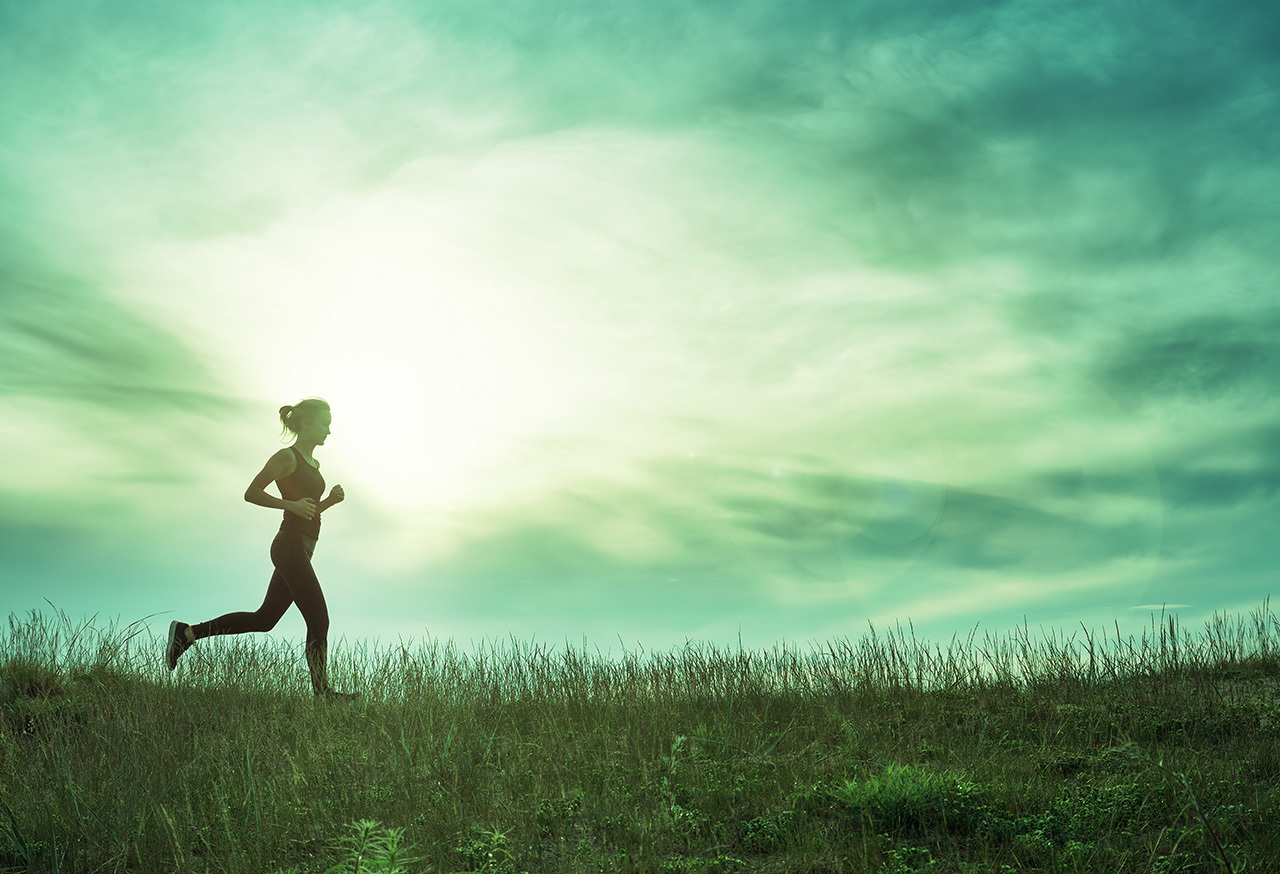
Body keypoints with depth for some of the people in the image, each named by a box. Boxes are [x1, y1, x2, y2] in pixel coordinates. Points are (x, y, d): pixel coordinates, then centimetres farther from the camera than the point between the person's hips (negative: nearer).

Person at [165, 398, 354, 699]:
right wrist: (292, 504, -20)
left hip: (300, 549, 10)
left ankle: (187, 633, 17)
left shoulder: (312, 463, 18)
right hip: (290, 547, -10)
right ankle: (322, 691, 3)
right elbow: (251, 493, -12)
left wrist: (331, 500, 6)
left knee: (264, 620, 12)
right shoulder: (286, 457, -9)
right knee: (318, 620, -5)